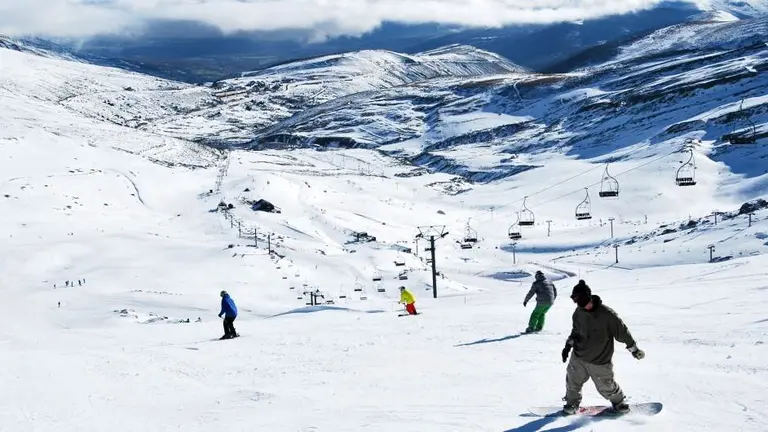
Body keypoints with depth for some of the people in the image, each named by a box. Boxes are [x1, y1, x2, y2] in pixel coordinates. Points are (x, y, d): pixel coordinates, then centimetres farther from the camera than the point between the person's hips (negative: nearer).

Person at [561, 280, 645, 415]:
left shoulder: (606, 314, -23)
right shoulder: (579, 313, -5)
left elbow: (621, 330, -12)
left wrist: (634, 348, -3)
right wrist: (568, 345, 6)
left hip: (600, 362, -4)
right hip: (578, 358, 4)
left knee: (606, 386, 7)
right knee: (573, 381, 9)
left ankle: (618, 401, 37)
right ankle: (572, 402, 35)